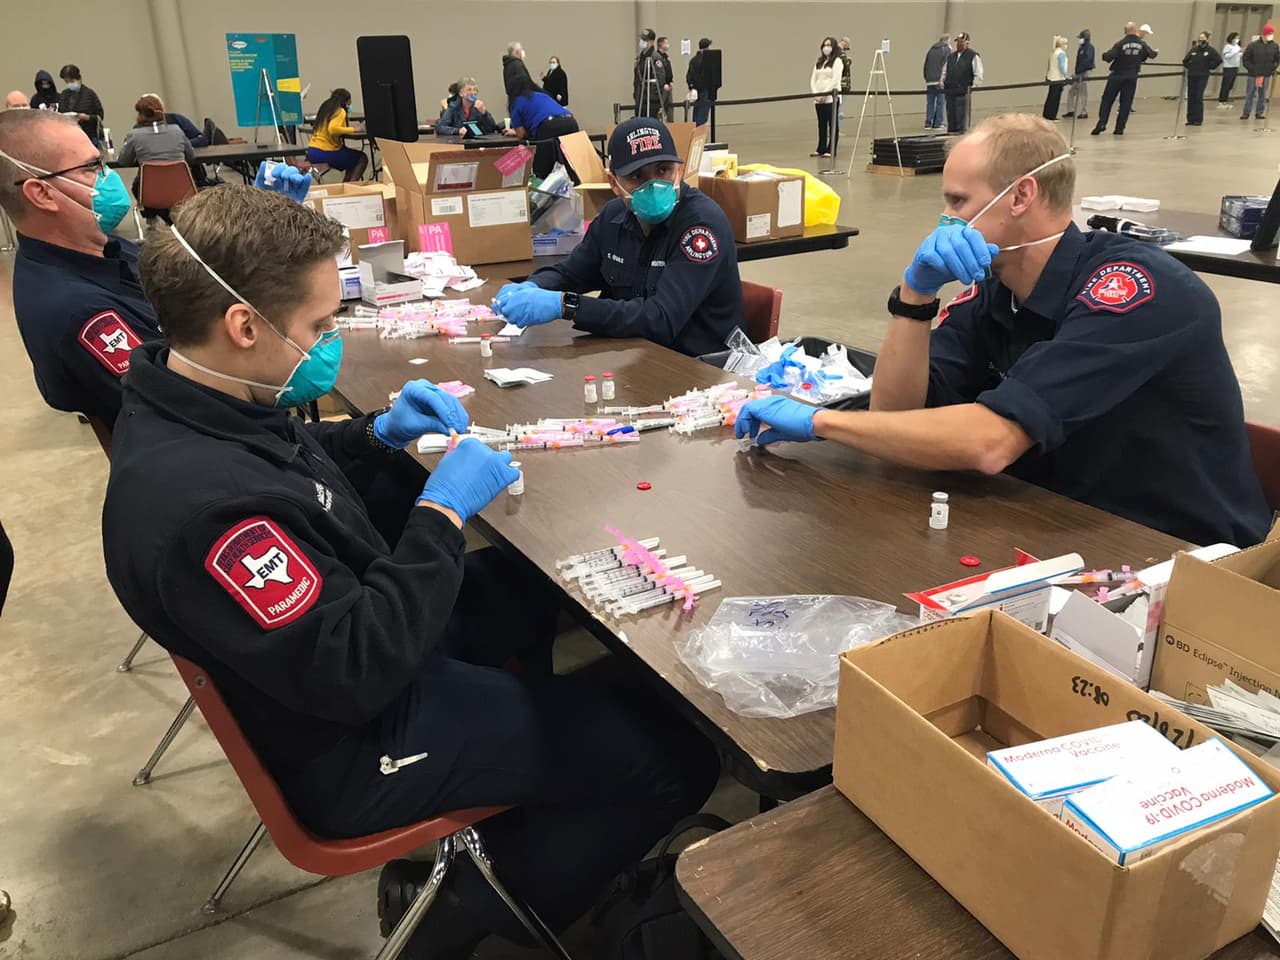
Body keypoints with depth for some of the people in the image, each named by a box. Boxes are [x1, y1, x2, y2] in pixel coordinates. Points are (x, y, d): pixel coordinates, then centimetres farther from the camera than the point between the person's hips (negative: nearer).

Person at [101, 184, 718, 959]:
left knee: (535, 584, 26)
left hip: (351, 639, 10)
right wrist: (444, 512, -24)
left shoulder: (189, 405, -6)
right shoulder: (207, 503, -36)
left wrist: (379, 436, -3)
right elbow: (358, 671, -32)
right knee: (675, 761, -4)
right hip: (359, 744, -9)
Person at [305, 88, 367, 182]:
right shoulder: (340, 111, -9)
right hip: (325, 153, -9)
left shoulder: (325, 107, 16)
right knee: (362, 158, 8)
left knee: (352, 156, 27)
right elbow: (332, 129, -25)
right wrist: (352, 129, -15)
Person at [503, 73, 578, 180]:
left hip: (549, 128, -6)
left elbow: (521, 134, 15)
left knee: (541, 172, 1)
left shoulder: (517, 101, 18)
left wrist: (516, 132, 38)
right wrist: (518, 131, 52)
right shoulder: (543, 95, 35)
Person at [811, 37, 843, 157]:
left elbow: (835, 80, -12)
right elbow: (813, 79, 11)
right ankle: (821, 149, 13)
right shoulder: (819, 62, 18)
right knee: (821, 125, 8)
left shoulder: (837, 61, -1)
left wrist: (824, 94, -17)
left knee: (832, 124, -3)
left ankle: (831, 150, -2)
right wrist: (815, 94, -6)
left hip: (831, 97, -6)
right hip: (818, 99, 6)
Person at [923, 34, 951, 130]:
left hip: (929, 80, 5)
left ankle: (928, 123, 8)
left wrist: (926, 78, 21)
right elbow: (946, 65, -10)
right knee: (941, 102, -1)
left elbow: (925, 65, 17)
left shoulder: (931, 49, 16)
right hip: (939, 80, -5)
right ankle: (938, 124, -3)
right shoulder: (947, 49, -2)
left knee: (930, 102, 9)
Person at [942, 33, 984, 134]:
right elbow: (944, 73, 25)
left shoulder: (973, 56, 1)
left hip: (963, 92, -6)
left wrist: (972, 87, -10)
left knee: (962, 118, -7)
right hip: (949, 92, 6)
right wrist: (942, 85, 12)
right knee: (951, 117, 8)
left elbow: (978, 76, -3)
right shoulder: (951, 56, 19)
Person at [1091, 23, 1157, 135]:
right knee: (1126, 102, 7)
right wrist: (1156, 52, 36)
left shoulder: (1120, 44, -12)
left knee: (1107, 100, 4)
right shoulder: (1142, 44, -1)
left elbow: (1108, 57, -20)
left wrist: (1104, 55, 4)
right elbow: (1151, 55, 12)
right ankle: (1119, 128, 3)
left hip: (1117, 76, -3)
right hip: (1132, 77, 3)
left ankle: (1101, 123, -9)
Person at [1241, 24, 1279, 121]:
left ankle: (1260, 113, 13)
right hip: (1253, 75, -3)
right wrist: (1253, 69, -9)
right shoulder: (1253, 46, -9)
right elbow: (1245, 59, -5)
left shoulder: (1274, 46, 2)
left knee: (1263, 95, 7)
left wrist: (1272, 69, -2)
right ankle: (1246, 113, 8)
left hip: (1266, 75, 3)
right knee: (1249, 94, 2)